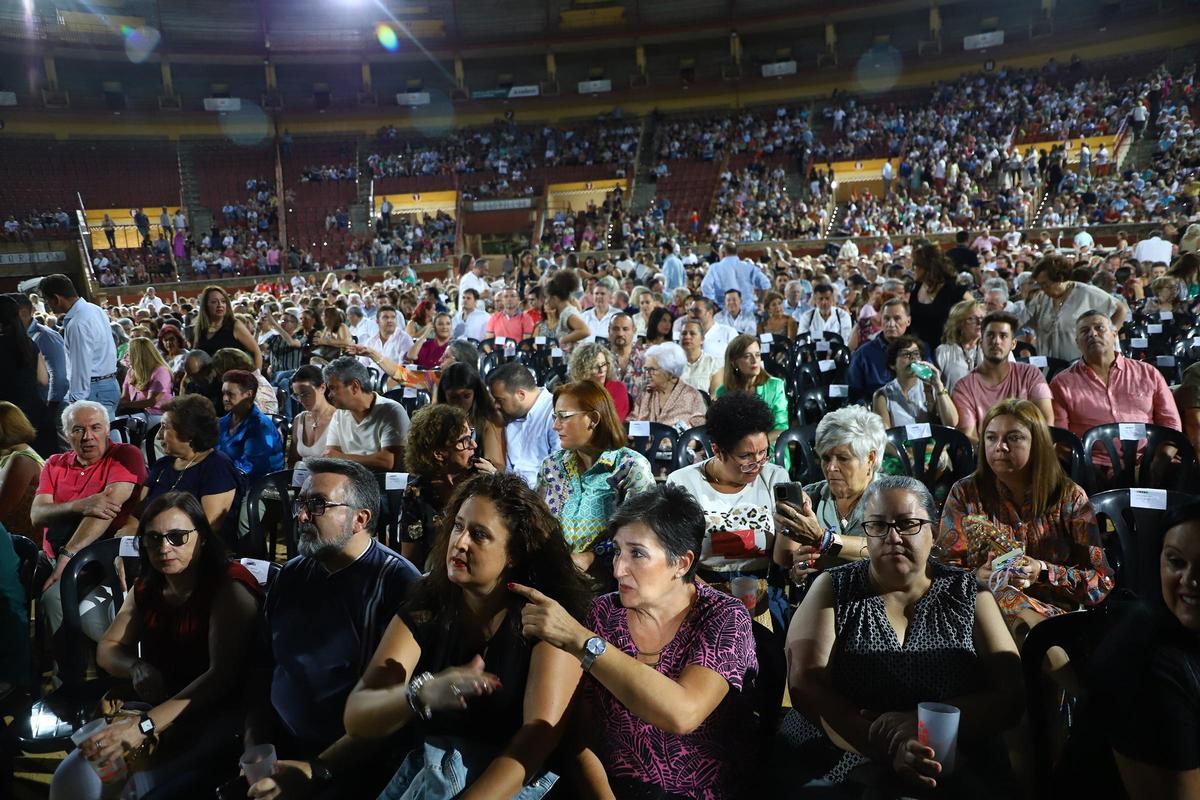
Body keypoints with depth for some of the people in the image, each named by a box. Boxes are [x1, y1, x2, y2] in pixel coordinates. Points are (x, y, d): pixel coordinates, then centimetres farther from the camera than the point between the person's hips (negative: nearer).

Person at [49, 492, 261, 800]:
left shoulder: (230, 587, -14)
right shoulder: (146, 587, 11)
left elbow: (223, 675, -23)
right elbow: (107, 649, 18)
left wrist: (144, 725, -31)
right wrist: (136, 667, -7)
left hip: (217, 715, -6)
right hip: (156, 708, 6)